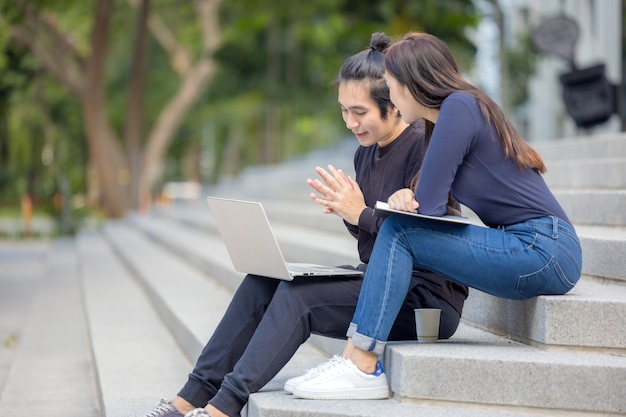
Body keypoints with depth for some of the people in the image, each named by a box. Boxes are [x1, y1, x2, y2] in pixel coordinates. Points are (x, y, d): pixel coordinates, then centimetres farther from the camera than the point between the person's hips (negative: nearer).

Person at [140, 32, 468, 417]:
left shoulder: (423, 147, -15)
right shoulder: (366, 153, 12)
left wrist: (360, 214, -18)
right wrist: (345, 210, -3)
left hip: (427, 297, -8)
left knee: (298, 293, -25)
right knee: (262, 281, -6)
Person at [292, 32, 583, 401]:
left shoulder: (458, 107, -13)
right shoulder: (463, 106, 16)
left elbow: (429, 206, -14)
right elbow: (430, 202, 20)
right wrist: (407, 198, -3)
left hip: (543, 251, -10)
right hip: (532, 250, 10)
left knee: (399, 234, -13)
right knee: (398, 233, 6)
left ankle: (362, 368, -13)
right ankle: (356, 357, 2)